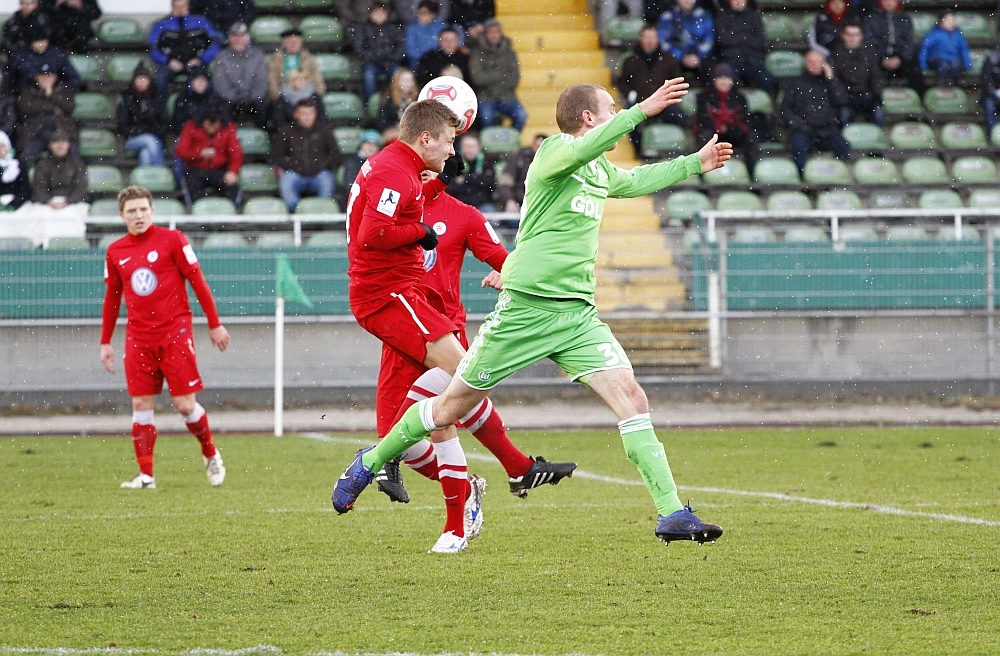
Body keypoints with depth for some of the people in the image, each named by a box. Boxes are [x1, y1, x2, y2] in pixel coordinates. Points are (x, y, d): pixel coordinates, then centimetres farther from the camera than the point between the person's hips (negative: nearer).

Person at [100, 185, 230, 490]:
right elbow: (112, 298, 17)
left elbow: (198, 282, -2)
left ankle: (211, 456, 19)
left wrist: (215, 324, -3)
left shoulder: (172, 239, -3)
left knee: (185, 404, -4)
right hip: (138, 337, 3)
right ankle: (145, 474, 3)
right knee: (141, 404, -2)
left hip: (175, 333, -3)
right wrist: (105, 342, 17)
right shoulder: (115, 252, 8)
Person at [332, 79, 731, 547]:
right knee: (453, 406, 5)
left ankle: (671, 513, -14)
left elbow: (634, 181, 40)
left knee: (631, 398, -12)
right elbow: (581, 150, -35)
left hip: (578, 312, 7)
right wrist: (642, 110, -41)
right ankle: (371, 462, 27)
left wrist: (695, 163, 40)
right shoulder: (554, 152, -10)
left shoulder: (601, 169, 16)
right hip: (525, 308, -7)